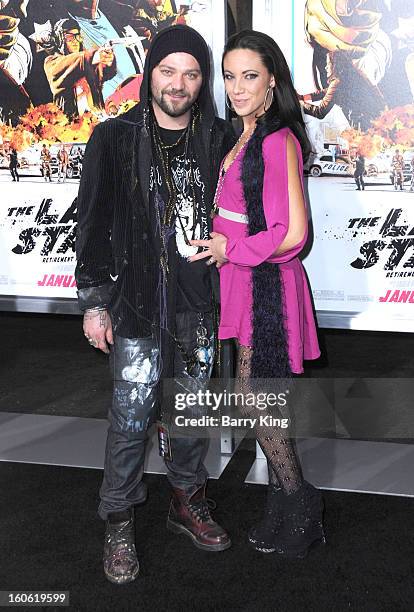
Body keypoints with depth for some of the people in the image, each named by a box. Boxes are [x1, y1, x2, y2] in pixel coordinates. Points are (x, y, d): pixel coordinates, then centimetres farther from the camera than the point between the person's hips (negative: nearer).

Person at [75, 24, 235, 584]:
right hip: (138, 302, -3)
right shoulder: (115, 139, -3)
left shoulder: (220, 140, 3)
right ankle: (119, 523, 18)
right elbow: (93, 225, -2)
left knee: (193, 410, 14)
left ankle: (188, 502, 34)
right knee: (132, 416, 2)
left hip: (200, 304, 3)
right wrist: (94, 302, -5)